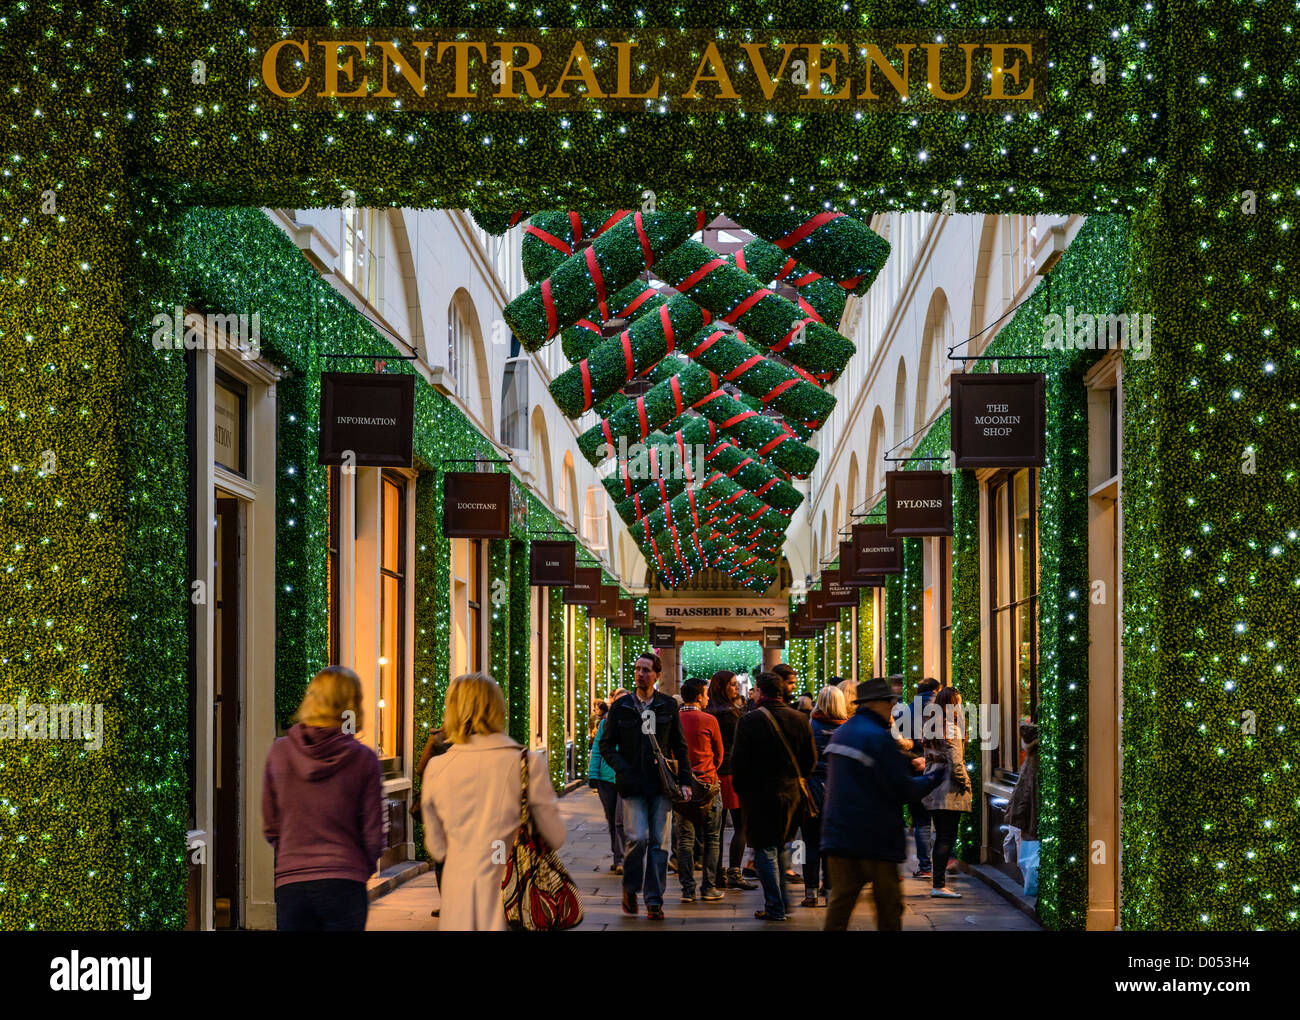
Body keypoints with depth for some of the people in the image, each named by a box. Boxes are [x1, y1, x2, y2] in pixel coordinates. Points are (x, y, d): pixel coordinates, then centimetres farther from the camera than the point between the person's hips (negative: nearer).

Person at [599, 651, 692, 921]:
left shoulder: (668, 706, 7)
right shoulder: (621, 706, 4)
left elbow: (680, 746, 12)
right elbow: (606, 745, 7)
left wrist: (684, 781, 3)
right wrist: (623, 770, -8)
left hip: (661, 783, 1)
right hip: (633, 784, -1)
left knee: (659, 842, 0)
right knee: (638, 838, -13)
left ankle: (654, 901, 7)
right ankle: (630, 888, 11)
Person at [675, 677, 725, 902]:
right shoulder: (708, 720, -8)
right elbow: (719, 754, 4)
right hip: (707, 783, -3)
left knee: (685, 839, 6)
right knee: (712, 838, 7)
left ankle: (688, 889, 3)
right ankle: (709, 886, 6)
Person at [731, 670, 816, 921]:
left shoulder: (749, 721, -12)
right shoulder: (799, 720, 1)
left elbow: (739, 760, -11)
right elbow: (810, 759, 7)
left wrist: (741, 789, 3)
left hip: (761, 795, -5)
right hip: (792, 794, 5)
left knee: (765, 851, 2)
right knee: (781, 846, 20)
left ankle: (775, 908, 1)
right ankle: (783, 900, 23)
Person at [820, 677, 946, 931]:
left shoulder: (840, 734, 12)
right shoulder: (879, 738, -15)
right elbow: (903, 790, -15)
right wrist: (934, 778, 1)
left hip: (839, 833, 7)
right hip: (875, 838, -7)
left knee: (840, 902, 4)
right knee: (888, 906, 4)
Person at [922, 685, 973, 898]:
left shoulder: (931, 729, 10)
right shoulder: (953, 731, -14)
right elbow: (955, 763, -18)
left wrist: (930, 782, 18)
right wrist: (965, 783, -7)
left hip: (933, 790, 8)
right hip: (949, 792, -8)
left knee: (941, 836, 14)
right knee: (947, 838, -5)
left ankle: (937, 883, 17)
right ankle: (939, 885, -7)